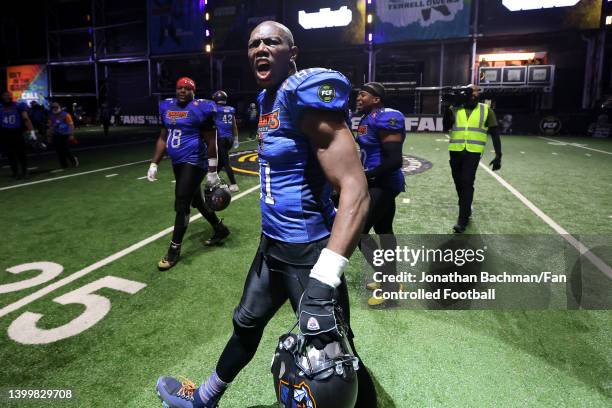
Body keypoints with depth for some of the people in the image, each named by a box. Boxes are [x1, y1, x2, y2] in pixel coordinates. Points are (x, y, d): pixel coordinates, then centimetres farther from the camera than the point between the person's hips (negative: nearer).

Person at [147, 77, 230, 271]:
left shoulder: (199, 108, -10)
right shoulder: (167, 107, 10)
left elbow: (211, 141, -9)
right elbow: (163, 138, 17)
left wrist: (212, 171, -11)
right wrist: (154, 163, 11)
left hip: (194, 163, -8)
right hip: (178, 164, 8)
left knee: (181, 205, -7)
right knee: (196, 201, 17)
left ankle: (174, 249, 5)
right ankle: (220, 229, 37)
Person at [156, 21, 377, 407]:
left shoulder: (307, 94, -20)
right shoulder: (268, 100, 8)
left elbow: (355, 191, -29)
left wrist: (324, 278, -38)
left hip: (308, 251, -9)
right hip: (272, 244, 10)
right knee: (247, 322, 27)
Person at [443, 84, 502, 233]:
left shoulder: (486, 111, 2)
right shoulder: (454, 109, 5)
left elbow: (495, 134, 4)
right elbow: (445, 127, -8)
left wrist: (498, 155, -2)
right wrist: (451, 107, -17)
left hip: (473, 152, -3)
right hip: (455, 151, 3)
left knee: (467, 183, -10)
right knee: (459, 183, 12)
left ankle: (462, 219, -4)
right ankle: (466, 210, 34)